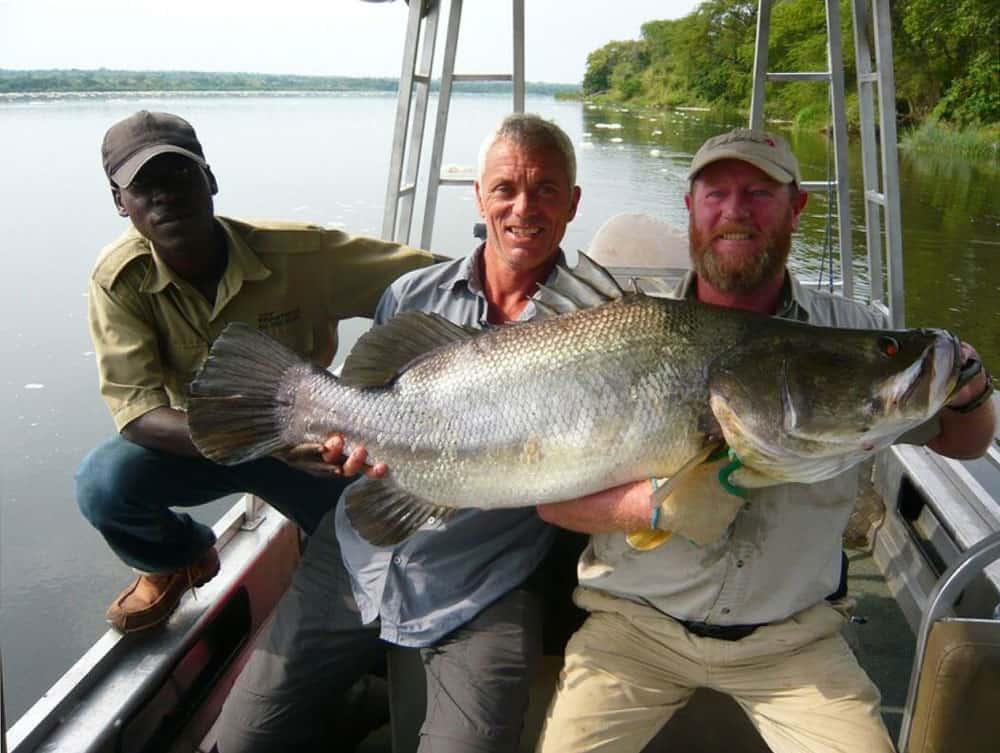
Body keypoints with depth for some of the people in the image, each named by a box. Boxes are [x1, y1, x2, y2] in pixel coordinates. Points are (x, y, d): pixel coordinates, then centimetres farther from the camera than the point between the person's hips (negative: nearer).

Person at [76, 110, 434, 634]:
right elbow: (137, 414, -26)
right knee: (103, 482, -28)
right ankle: (177, 560, 8)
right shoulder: (119, 280, -20)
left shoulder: (300, 253, -24)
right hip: (196, 443, 1)